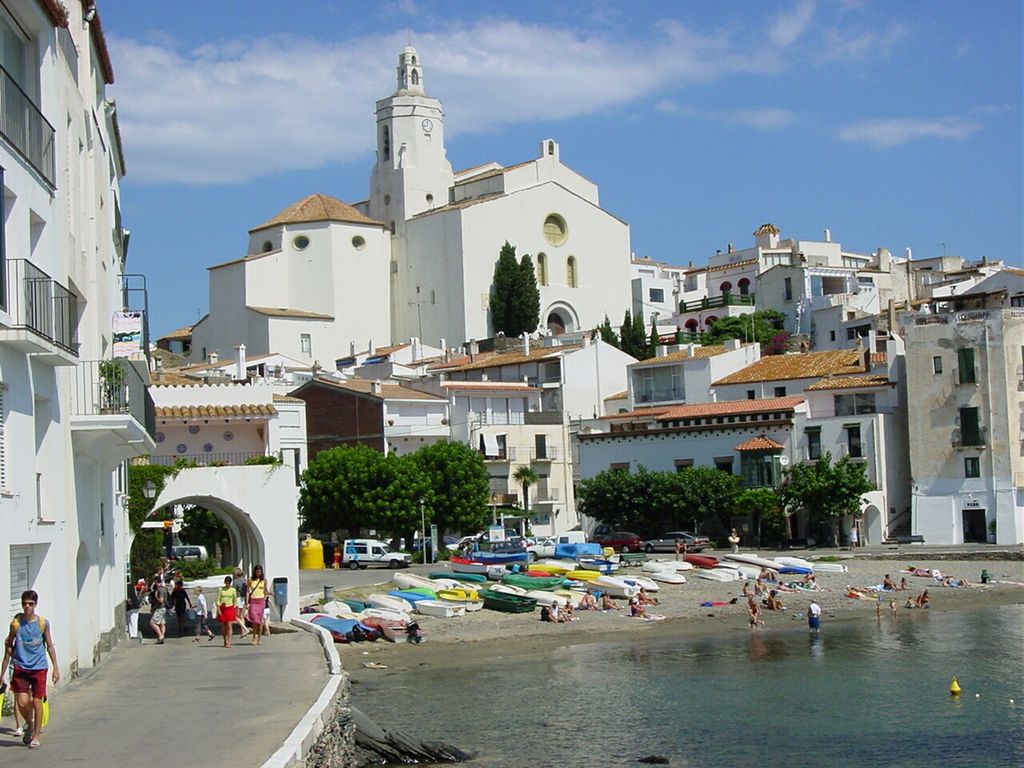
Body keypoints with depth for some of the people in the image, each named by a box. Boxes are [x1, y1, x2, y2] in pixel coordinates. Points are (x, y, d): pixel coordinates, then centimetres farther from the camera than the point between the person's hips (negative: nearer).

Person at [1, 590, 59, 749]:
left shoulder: (43, 623, -2)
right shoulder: (16, 622, -2)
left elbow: (50, 646, 7)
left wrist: (56, 668, 5)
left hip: (39, 668, 0)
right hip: (20, 668, 0)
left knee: (37, 702, -2)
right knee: (22, 703, -7)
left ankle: (35, 737, 9)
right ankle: (29, 725, 24)